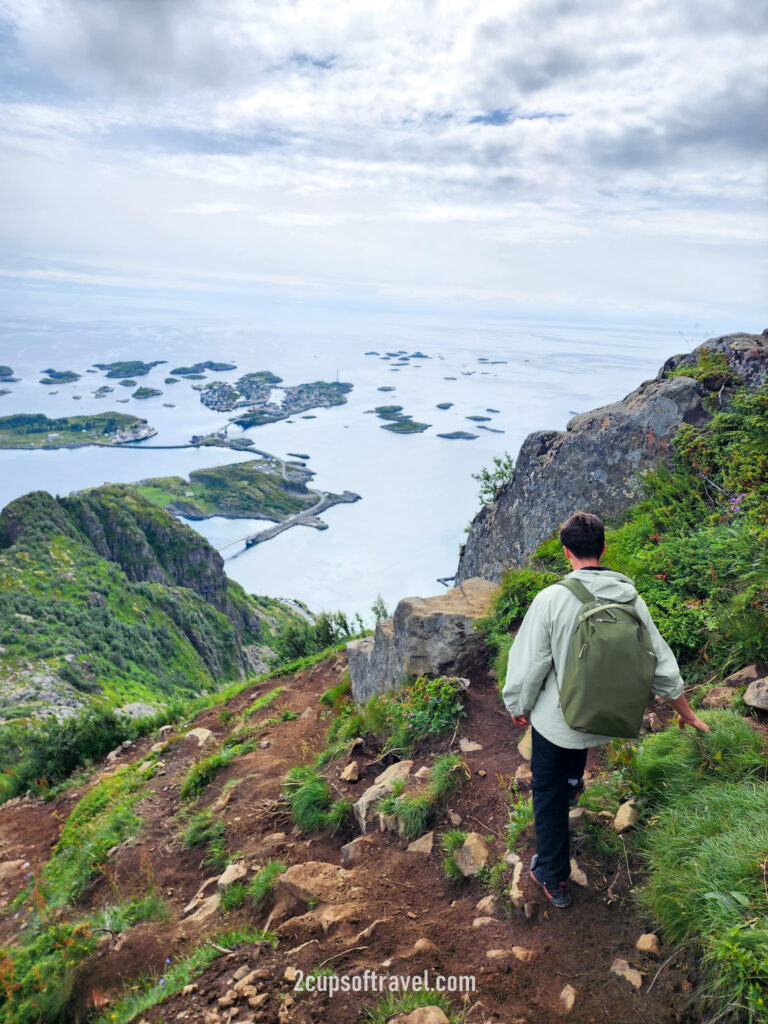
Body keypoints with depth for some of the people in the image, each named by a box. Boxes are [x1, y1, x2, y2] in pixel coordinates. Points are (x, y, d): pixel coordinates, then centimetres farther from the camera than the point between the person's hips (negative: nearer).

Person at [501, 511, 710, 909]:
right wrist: (686, 713, 15)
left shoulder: (551, 599, -23)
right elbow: (661, 664, 0)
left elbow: (529, 663, -17)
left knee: (547, 790, 17)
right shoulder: (632, 599, -10)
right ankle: (572, 785, 66)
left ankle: (554, 879, 26)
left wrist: (518, 705, 2)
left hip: (556, 719, -4)